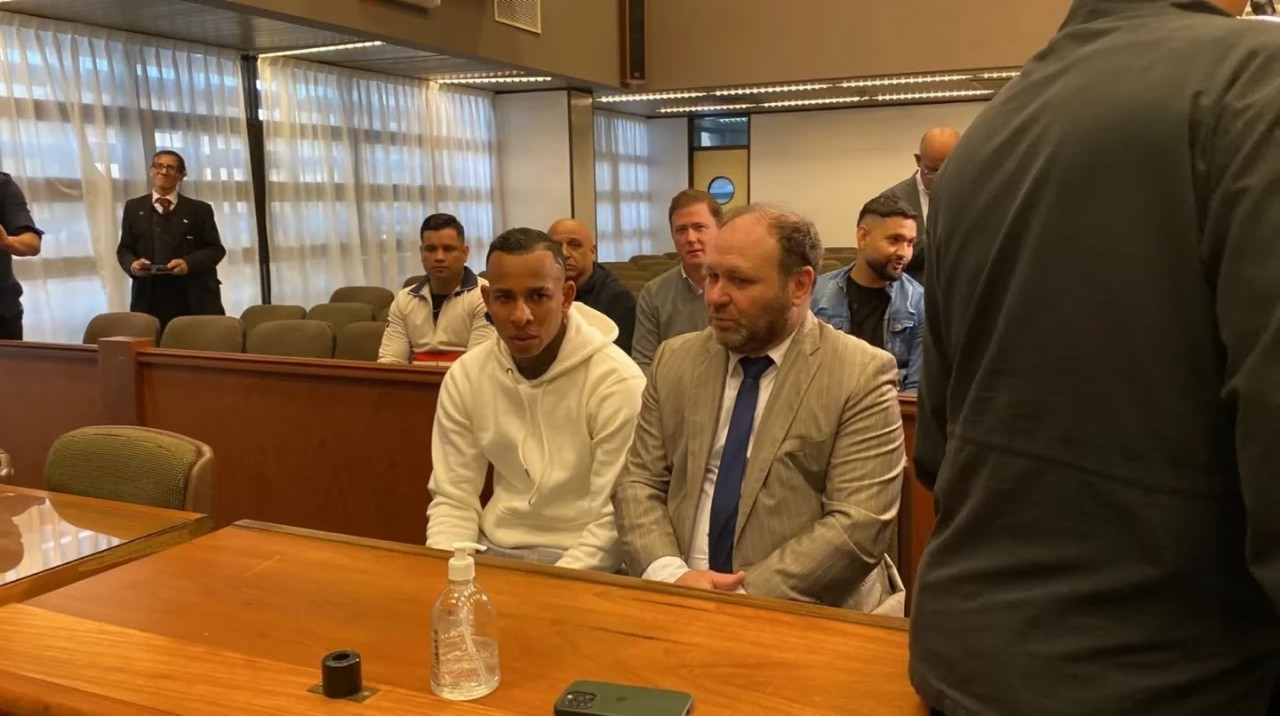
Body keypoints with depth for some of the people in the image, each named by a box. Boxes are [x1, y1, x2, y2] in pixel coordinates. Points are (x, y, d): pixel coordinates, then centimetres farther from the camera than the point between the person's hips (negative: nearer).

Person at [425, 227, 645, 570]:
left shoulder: (617, 383, -15)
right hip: (493, 550, 4)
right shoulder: (464, 376, 0)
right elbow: (453, 499, 3)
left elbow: (615, 521, -16)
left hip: (579, 563, -3)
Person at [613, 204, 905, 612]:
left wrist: (746, 597, -17)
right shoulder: (677, 361, 7)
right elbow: (639, 483, 5)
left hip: (808, 617, -2)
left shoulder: (863, 376, -6)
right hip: (681, 602, 3)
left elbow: (858, 525, -12)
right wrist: (670, 575, -11)